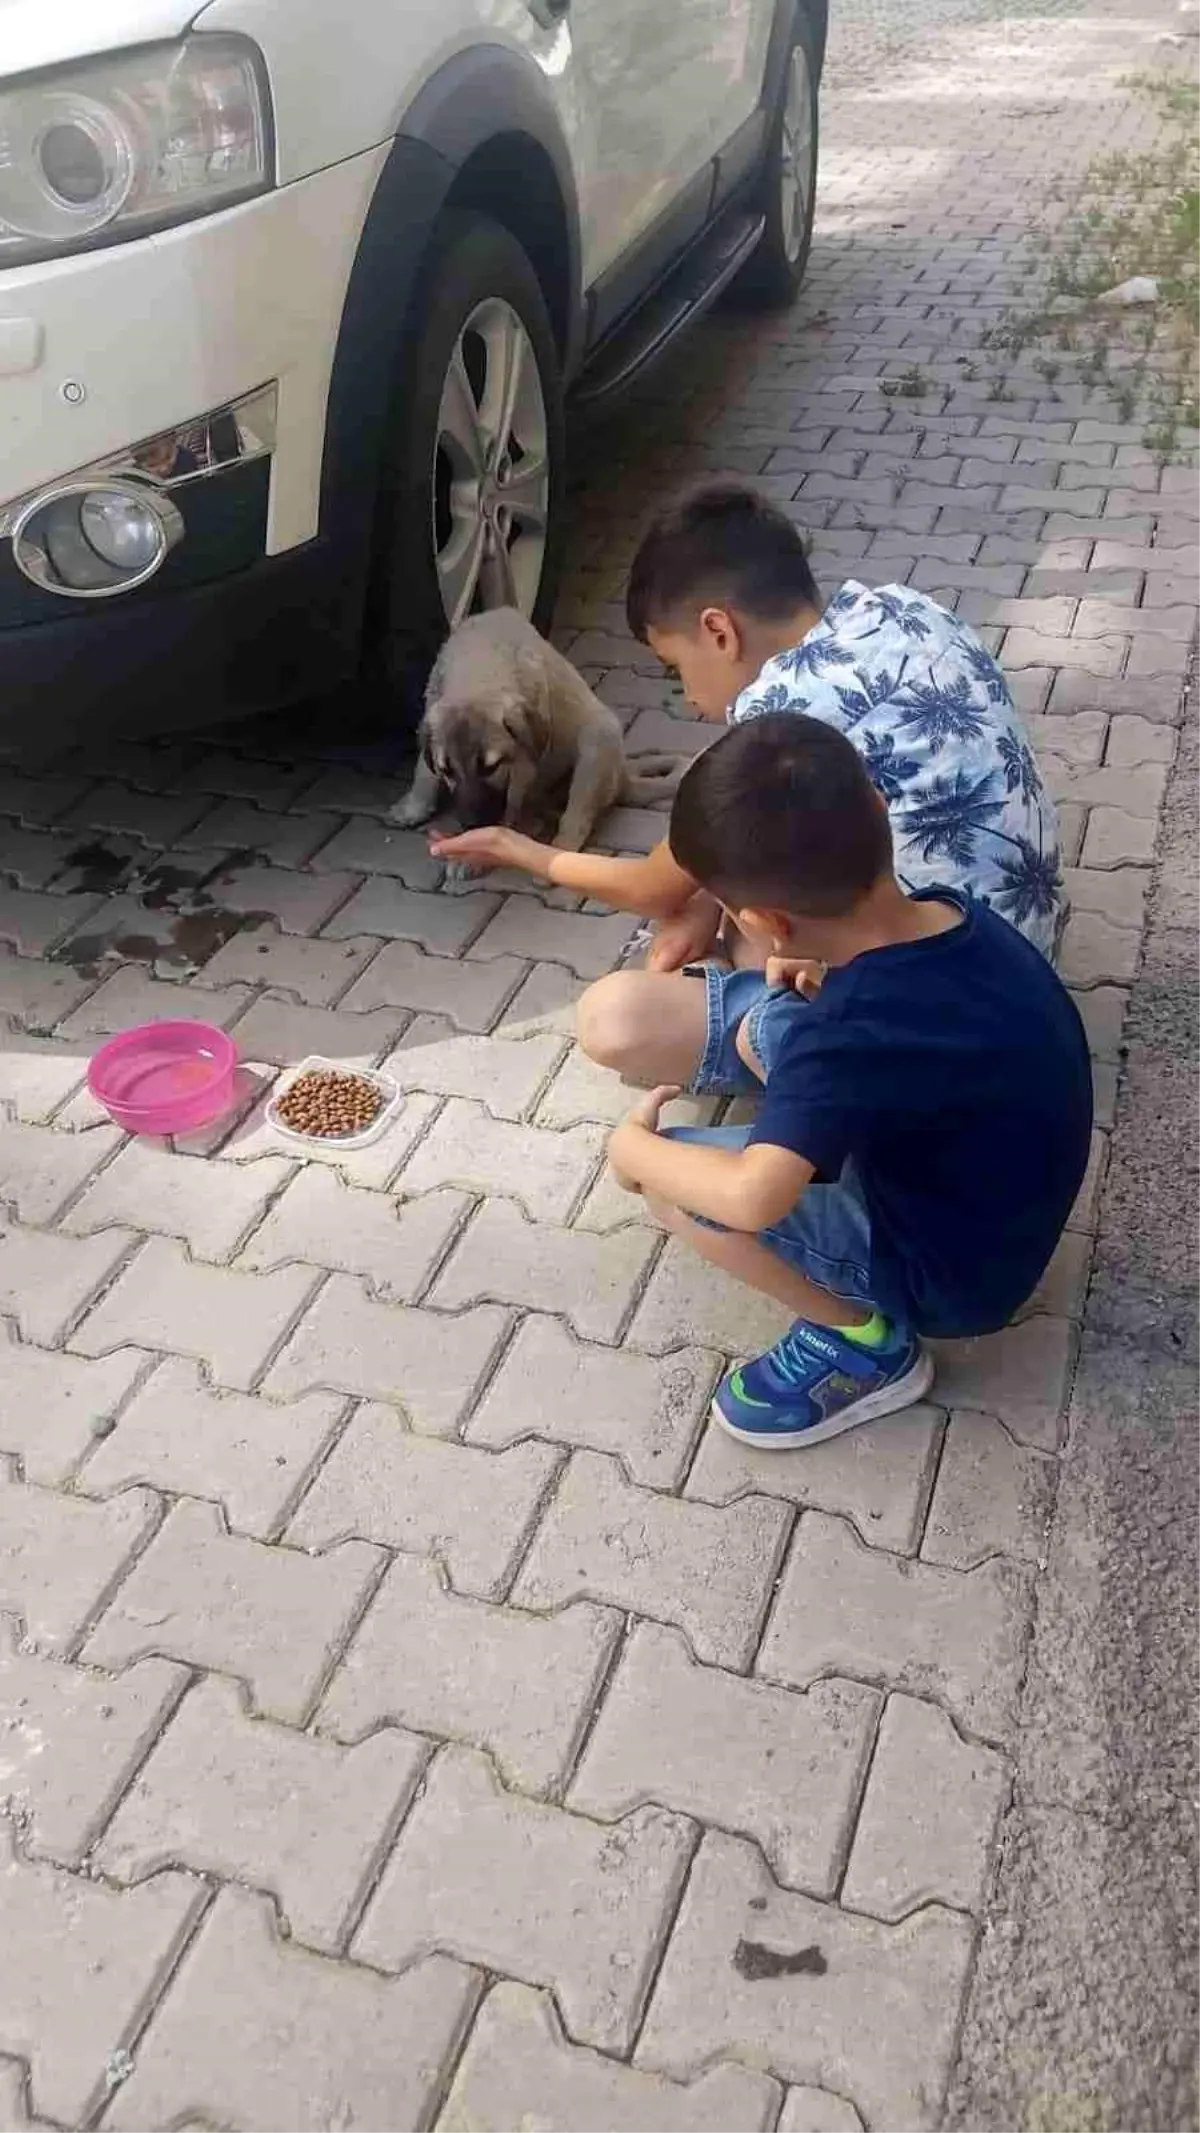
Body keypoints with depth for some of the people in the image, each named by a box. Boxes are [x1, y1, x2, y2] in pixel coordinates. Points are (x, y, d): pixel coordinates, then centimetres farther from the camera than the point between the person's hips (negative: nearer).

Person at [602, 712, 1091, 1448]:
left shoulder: (849, 1033, -35)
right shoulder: (953, 913, -11)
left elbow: (752, 1198, -45)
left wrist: (632, 1146, -25)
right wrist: (831, 974, -4)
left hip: (953, 1272, -7)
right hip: (996, 1200, 7)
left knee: (672, 1175, -17)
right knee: (766, 1030, 6)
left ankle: (867, 1343, -1)